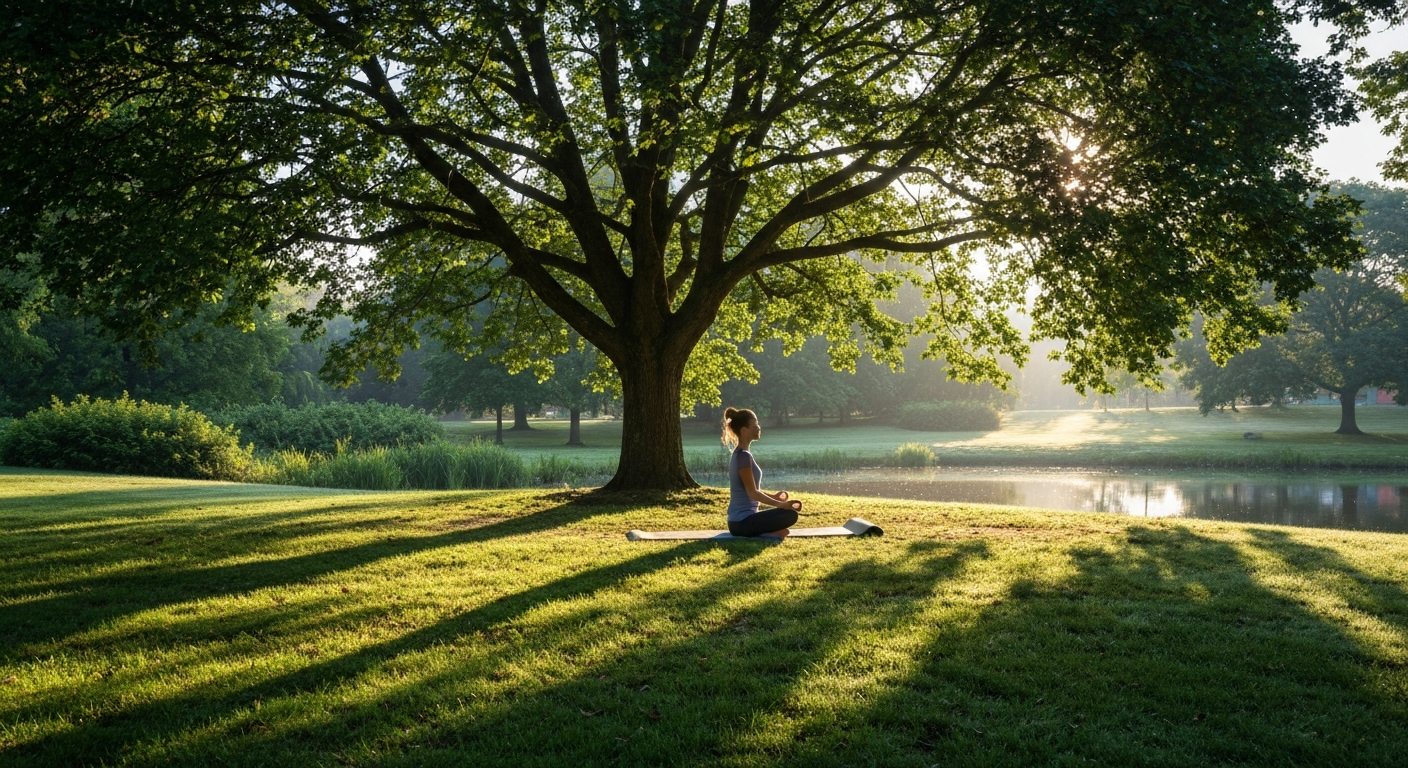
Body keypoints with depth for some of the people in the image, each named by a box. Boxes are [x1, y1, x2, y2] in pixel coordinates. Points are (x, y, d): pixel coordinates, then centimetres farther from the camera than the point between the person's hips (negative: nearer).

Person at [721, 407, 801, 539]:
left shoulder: (738, 454, 13)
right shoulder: (744, 455, -16)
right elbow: (753, 493, -18)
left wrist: (773, 496, 20)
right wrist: (781, 504, -16)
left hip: (737, 520, 10)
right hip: (743, 522, -10)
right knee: (790, 514, -16)